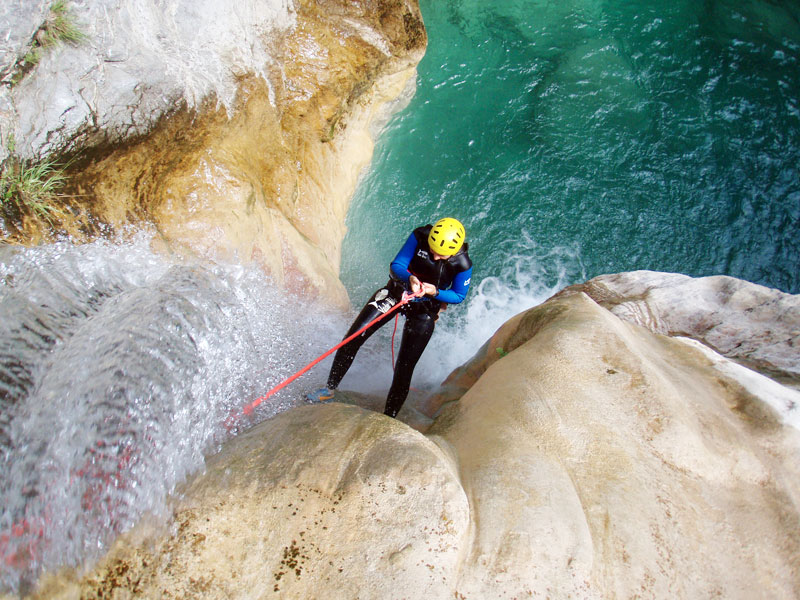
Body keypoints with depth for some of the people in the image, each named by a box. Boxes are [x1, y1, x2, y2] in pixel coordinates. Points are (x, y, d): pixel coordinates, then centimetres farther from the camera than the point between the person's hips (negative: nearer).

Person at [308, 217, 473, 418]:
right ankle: (330, 388, 12)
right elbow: (396, 266, -13)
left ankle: (389, 417, 15)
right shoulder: (419, 237, -19)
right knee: (352, 339, -7)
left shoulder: (463, 265, -23)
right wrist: (409, 279, -36)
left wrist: (435, 292, -28)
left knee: (405, 367, -5)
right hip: (396, 292, 2)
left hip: (425, 309, -2)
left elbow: (459, 296, -8)